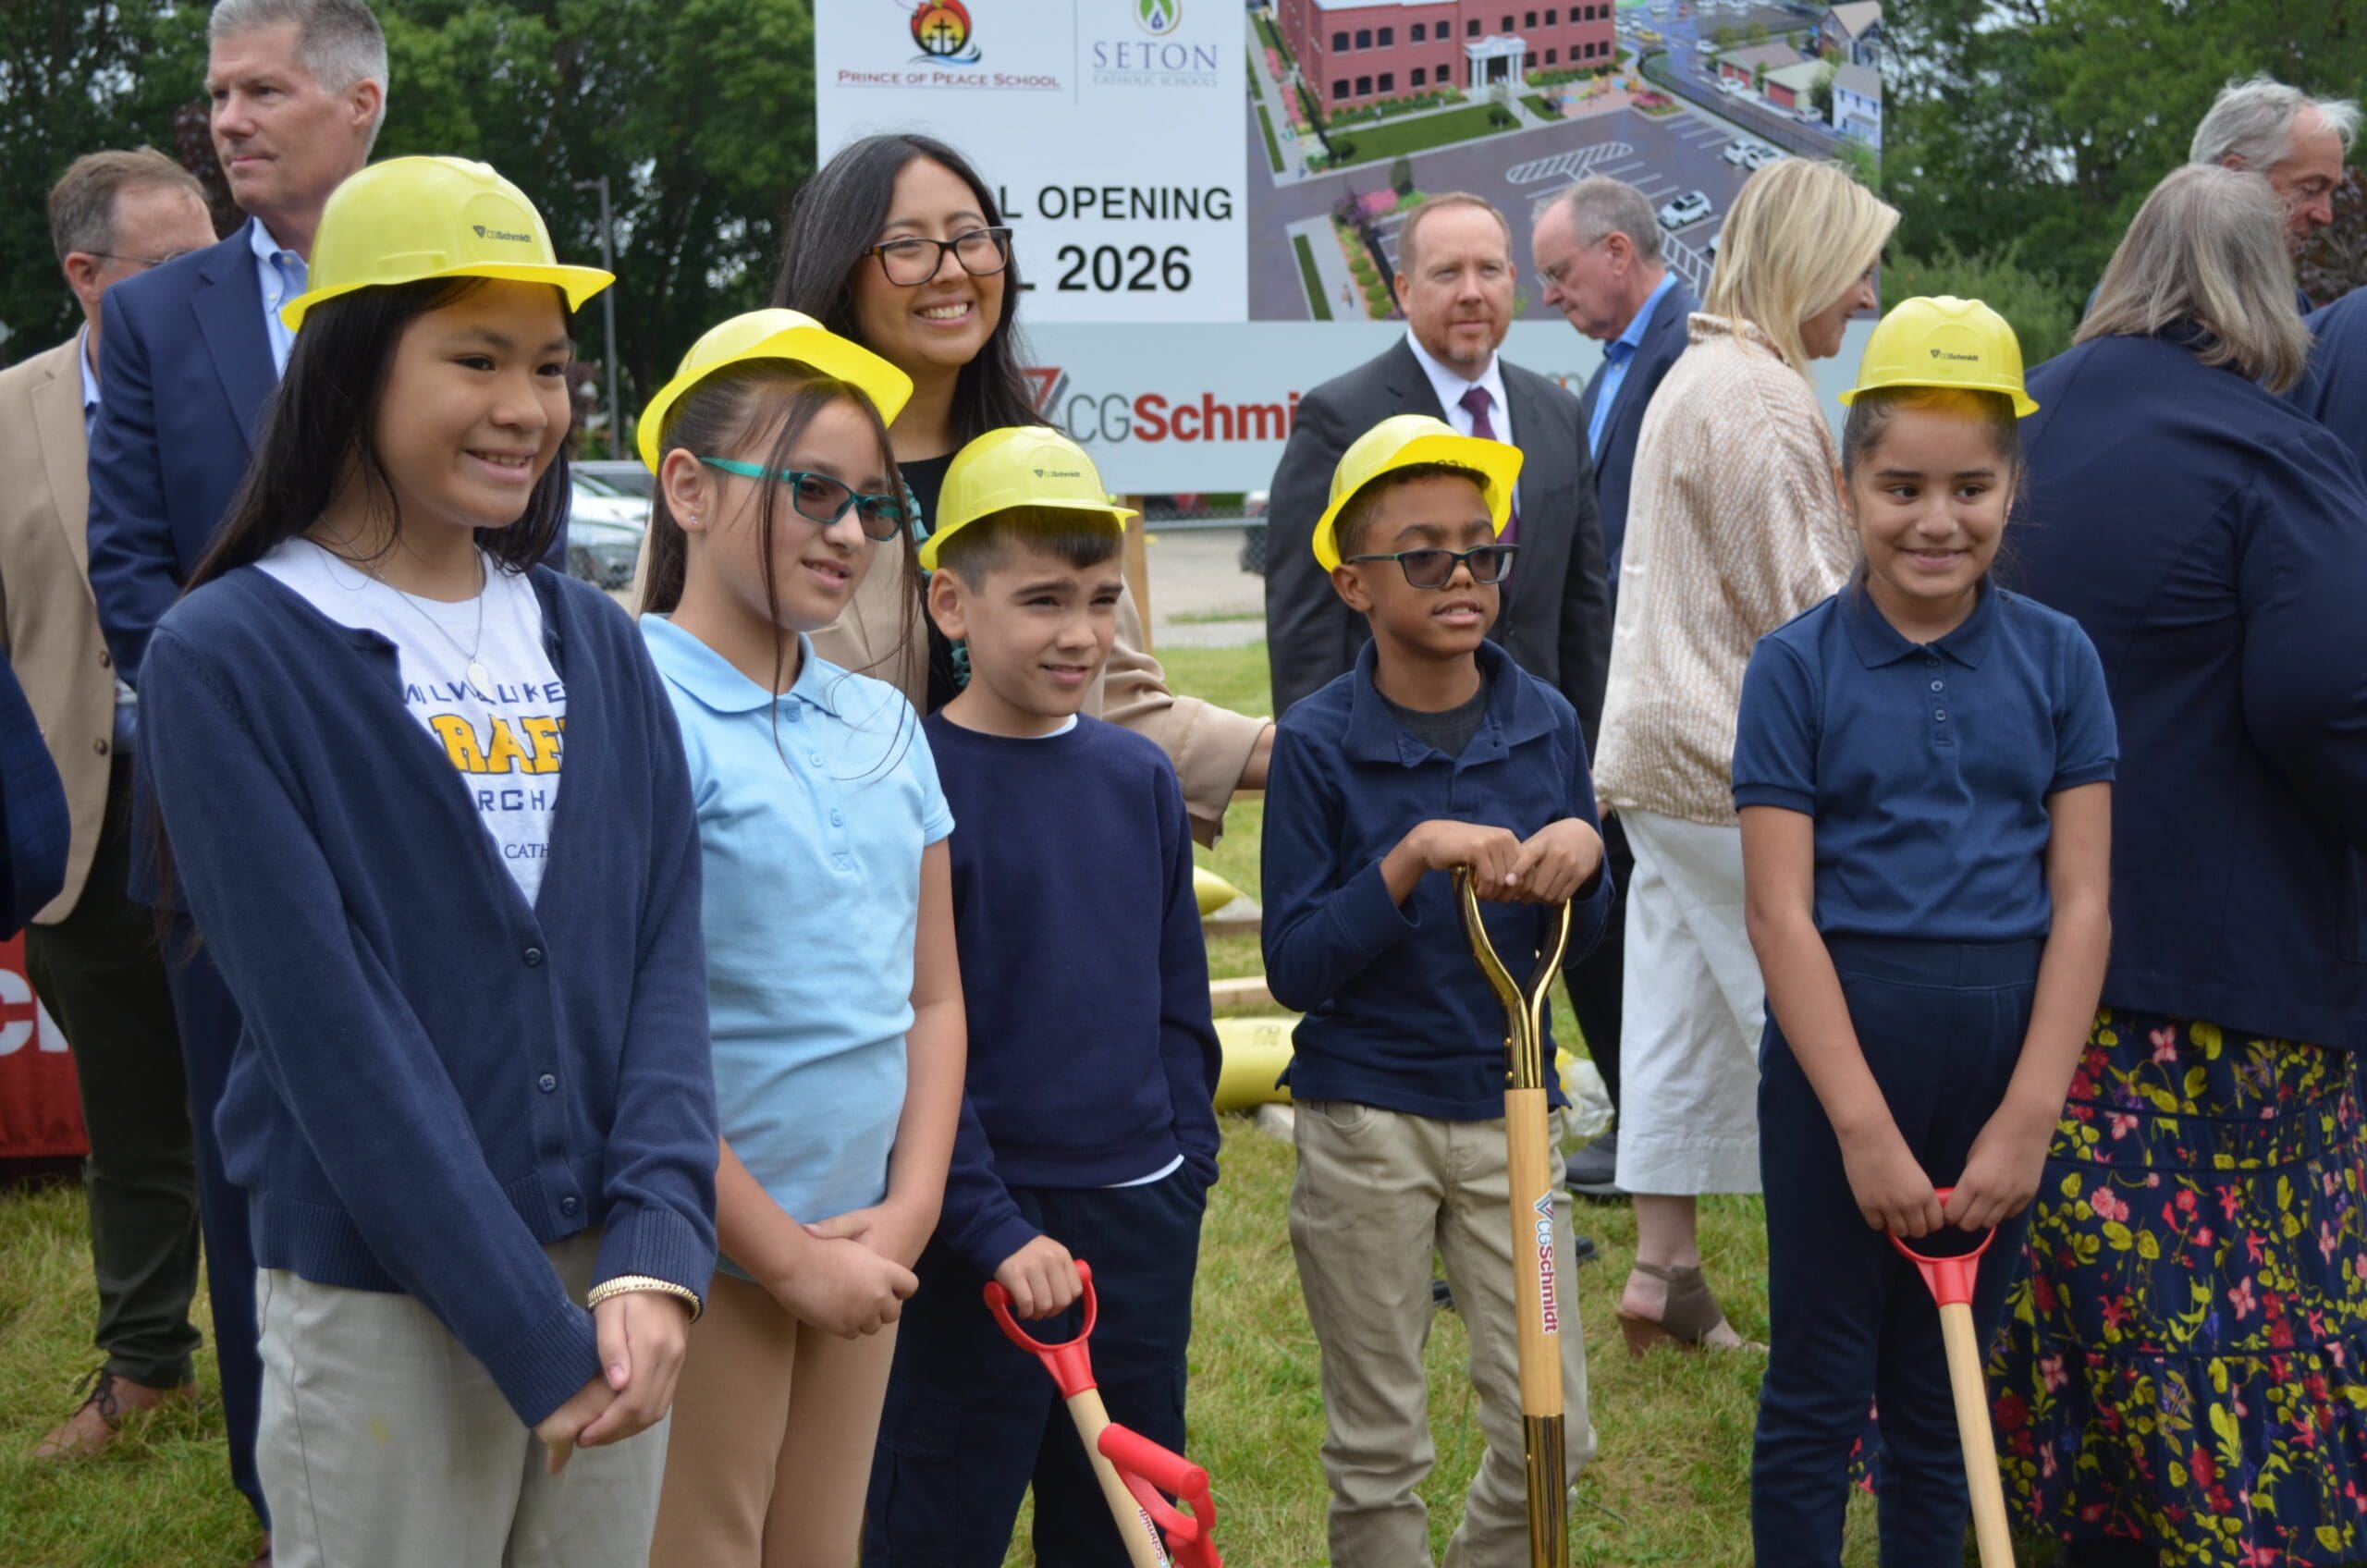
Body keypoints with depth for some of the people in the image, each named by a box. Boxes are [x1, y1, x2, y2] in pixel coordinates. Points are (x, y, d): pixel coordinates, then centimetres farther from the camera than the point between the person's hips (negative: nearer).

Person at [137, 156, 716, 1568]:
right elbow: (334, 1030, -13)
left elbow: (665, 951, 2)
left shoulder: (596, 645, 7)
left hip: (611, 1280, 5)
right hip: (381, 1308, -4)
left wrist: (656, 1252, -13)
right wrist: (534, 1338, -16)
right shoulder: (228, 659, -8)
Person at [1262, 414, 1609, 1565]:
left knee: (1551, 1430, 3)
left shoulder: (1544, 723, 1)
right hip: (1366, 1115, -3)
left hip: (1507, 1103, 3)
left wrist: (1583, 855, -12)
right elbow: (1294, 966, -12)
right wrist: (1411, 859, -23)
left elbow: (1576, 943, 9)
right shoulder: (1319, 742, -8)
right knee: (1377, 1444, 8)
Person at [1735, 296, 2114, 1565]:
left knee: (1943, 1390, 14)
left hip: (2004, 1054, 2)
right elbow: (1781, 912, -9)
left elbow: (2081, 904, -1)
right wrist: (1865, 1125, -14)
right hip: (1838, 1047, -2)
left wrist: (2028, 1116, -9)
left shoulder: (2056, 660, 1)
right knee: (1818, 1389, 6)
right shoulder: (1797, 667, -5)